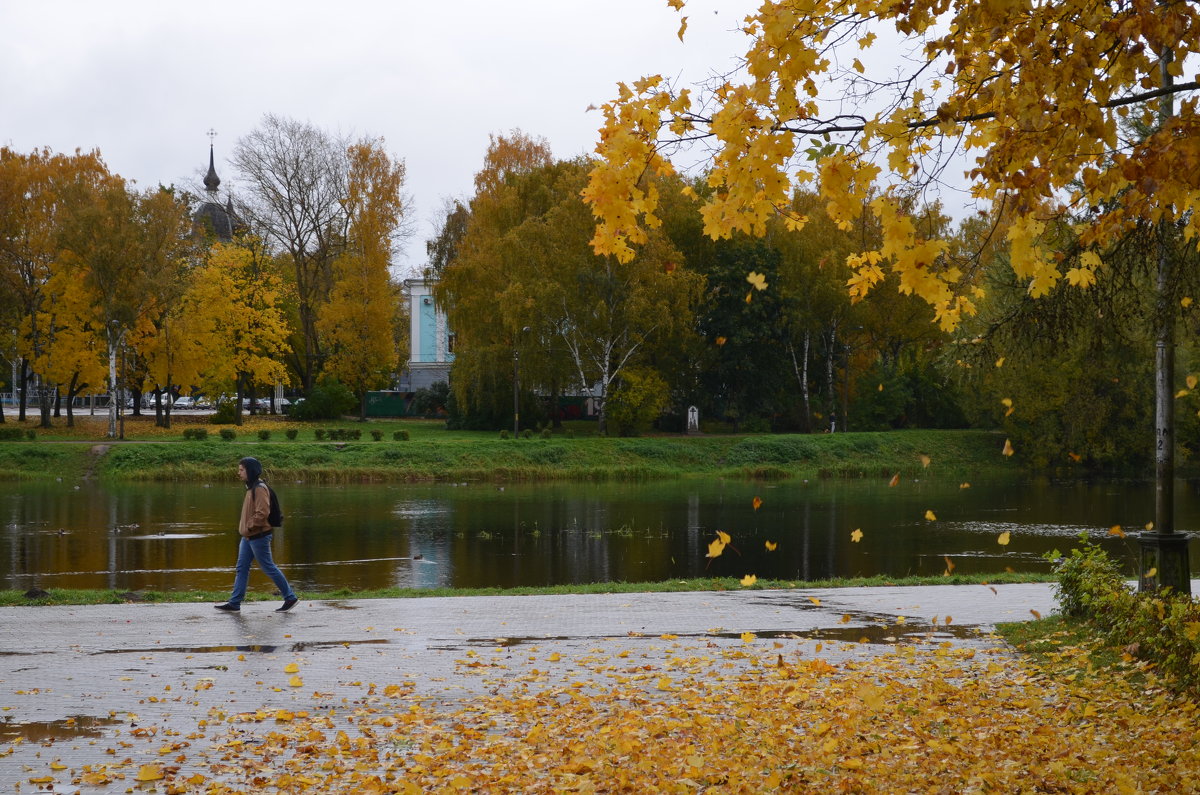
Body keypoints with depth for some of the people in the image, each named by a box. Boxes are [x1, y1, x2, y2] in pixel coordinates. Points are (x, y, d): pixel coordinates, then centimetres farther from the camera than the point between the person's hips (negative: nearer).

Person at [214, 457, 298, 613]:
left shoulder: (260, 489, -18)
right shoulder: (251, 487, 13)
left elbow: (262, 513, -26)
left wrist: (249, 527, -19)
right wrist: (245, 528, 14)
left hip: (259, 536, -10)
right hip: (248, 537, 10)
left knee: (268, 567, -2)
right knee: (242, 568, 8)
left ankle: (290, 598, 7)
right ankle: (234, 603, 10)